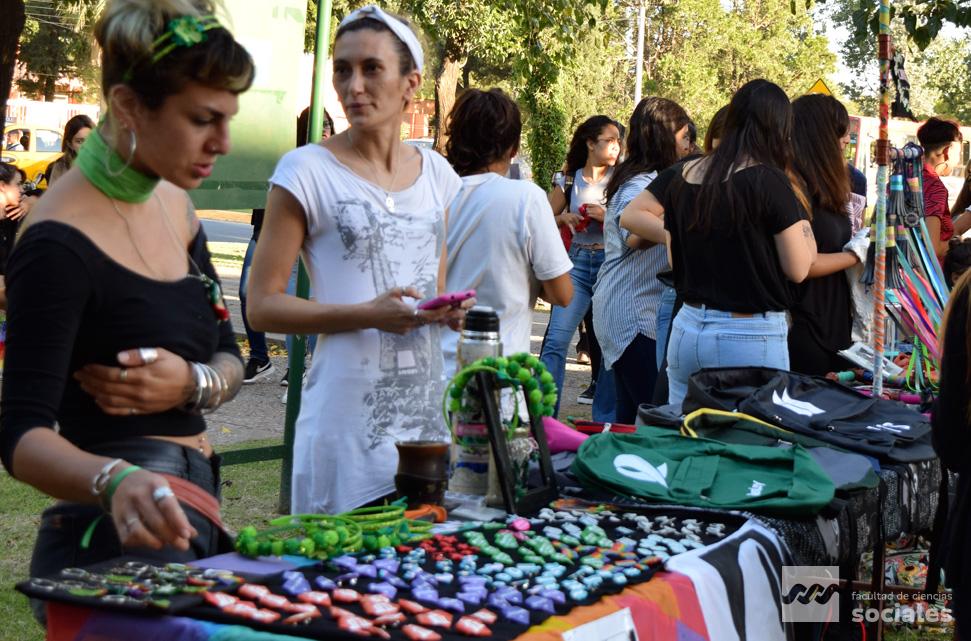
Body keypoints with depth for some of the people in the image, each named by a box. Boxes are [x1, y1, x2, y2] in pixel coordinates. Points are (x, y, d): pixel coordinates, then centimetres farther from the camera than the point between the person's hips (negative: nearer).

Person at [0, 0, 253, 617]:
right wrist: (115, 481, -43)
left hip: (198, 515, 8)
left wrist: (193, 383, -11)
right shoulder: (61, 242, -19)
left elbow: (228, 358, 13)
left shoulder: (175, 207, 6)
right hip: (122, 539, -8)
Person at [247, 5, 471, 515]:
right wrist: (367, 314, -19)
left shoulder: (436, 174, 9)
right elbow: (261, 306, -9)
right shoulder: (307, 171, -6)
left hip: (428, 411, 5)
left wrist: (450, 309, -1)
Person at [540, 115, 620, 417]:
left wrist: (607, 216, -13)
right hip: (578, 263, 1)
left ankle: (605, 423, 13)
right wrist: (564, 218, -2)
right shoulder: (568, 180, 8)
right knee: (556, 340, -10)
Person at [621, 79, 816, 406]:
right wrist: (802, 216, 4)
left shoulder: (682, 174, 4)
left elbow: (630, 216, 19)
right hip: (751, 338, -6)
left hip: (688, 329, 6)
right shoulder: (771, 182, -13)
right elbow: (798, 270, -8)